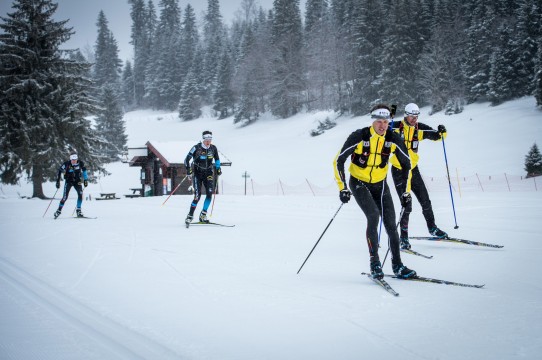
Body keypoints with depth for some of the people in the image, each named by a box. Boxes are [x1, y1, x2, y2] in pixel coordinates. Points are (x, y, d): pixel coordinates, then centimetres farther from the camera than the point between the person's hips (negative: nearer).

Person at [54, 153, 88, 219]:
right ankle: (59, 210, 6)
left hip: (77, 181, 2)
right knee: (65, 197, -11)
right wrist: (58, 181, -15)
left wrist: (85, 180, 6)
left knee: (80, 194, -17)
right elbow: (59, 171, -12)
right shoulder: (67, 164, -22)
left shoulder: (80, 163, -14)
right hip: (68, 181, -2)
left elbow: (84, 170, 7)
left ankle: (78, 211, -6)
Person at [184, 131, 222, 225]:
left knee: (209, 194, -11)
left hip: (208, 173, 4)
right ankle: (190, 216, 0)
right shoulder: (196, 148, -13)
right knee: (197, 195, -13)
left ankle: (203, 215, 0)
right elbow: (187, 160, -10)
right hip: (197, 173, -4)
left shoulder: (213, 148, -1)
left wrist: (218, 169, 14)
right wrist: (189, 172, -16)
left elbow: (217, 159, 20)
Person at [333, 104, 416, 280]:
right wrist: (342, 188, -18)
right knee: (373, 216, -25)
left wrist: (406, 190, 2)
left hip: (380, 184, 4)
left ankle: (397, 265, 11)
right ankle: (374, 262, -15)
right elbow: (338, 160, -14)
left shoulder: (393, 139, -12)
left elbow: (406, 164, 3)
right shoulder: (359, 137, -22)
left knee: (390, 224, -3)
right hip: (359, 183, -3)